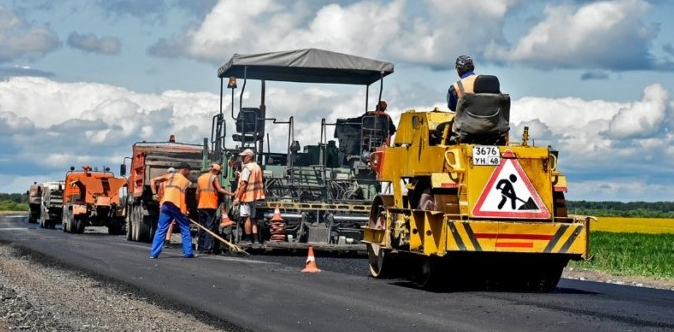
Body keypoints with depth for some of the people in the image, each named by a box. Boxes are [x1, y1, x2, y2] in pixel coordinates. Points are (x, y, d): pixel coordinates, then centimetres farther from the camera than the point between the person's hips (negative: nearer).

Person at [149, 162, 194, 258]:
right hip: (179, 207, -1)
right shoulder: (188, 183, 17)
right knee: (185, 230, 13)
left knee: (161, 229, 4)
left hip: (166, 204, 1)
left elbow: (153, 181, 12)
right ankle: (188, 252, 12)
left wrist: (154, 194, 8)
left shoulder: (170, 176, 19)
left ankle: (154, 253, -2)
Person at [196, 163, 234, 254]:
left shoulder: (200, 178, 15)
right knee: (210, 227, -5)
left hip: (201, 206, 6)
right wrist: (231, 194, -16)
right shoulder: (214, 177, -4)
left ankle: (201, 247, 13)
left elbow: (197, 193, 14)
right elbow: (219, 189, -15)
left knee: (202, 227, 13)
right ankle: (207, 248, -11)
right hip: (211, 206, -6)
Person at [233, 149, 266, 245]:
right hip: (254, 196, 9)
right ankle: (255, 238, 10)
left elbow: (243, 184, -18)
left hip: (246, 195, -9)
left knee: (247, 217, -4)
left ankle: (248, 239, -2)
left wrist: (237, 197, -15)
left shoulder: (247, 168, -14)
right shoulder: (257, 167, 14)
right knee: (252, 218, 12)